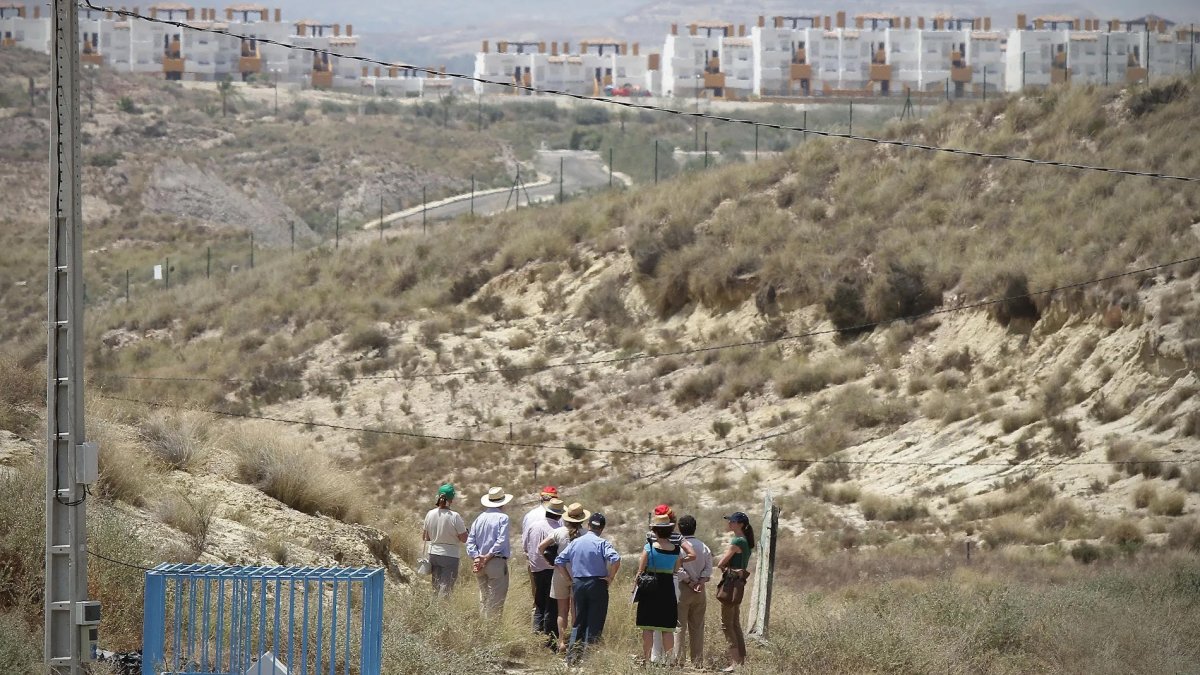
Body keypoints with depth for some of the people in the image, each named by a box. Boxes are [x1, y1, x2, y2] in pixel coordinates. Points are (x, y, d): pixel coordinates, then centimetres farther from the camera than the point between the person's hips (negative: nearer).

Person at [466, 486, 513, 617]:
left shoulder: (480, 518, 8)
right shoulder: (502, 518, -9)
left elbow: (470, 540, 4)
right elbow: (501, 541, -17)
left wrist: (476, 557, -4)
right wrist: (489, 556, -11)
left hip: (480, 562, 6)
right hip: (497, 562, -6)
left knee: (484, 598, 15)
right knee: (496, 600, -4)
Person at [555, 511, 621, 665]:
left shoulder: (575, 542, 6)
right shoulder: (602, 543, -8)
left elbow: (559, 560, 7)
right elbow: (615, 559, -23)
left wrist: (570, 577, 12)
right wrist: (610, 577, -10)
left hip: (578, 584, 4)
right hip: (597, 584, -4)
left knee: (579, 622, 13)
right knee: (594, 623, 2)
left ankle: (572, 655, 6)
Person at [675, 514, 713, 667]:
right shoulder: (704, 547, 7)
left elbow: (678, 570, -15)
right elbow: (708, 570, 0)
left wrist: (689, 582, -7)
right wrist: (700, 583, -6)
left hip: (682, 588, -5)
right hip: (700, 591, 5)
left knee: (679, 626, -2)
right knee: (697, 627, 9)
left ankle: (678, 659, -8)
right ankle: (698, 661, 10)